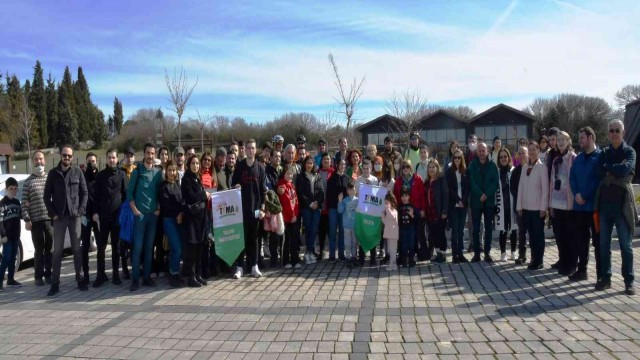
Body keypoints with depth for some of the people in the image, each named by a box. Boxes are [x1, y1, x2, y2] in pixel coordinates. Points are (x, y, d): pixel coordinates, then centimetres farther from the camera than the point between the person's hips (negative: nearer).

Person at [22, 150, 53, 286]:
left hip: (50, 218, 1)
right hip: (36, 221, -1)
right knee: (39, 250, 4)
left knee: (50, 249, 6)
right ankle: (38, 276, 14)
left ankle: (48, 275, 17)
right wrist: (27, 219, -6)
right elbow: (24, 203, 2)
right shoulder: (28, 181, 5)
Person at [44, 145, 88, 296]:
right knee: (57, 251, 3)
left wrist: (80, 211, -7)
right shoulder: (53, 173, 5)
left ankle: (80, 279, 15)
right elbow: (47, 196, 5)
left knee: (77, 249, 6)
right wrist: (53, 213, -4)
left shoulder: (78, 171, 3)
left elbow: (84, 193, 3)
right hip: (59, 217, 0)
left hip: (75, 216, 0)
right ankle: (55, 283, 10)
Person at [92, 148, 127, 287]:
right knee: (101, 246, 2)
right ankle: (101, 274, 10)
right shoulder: (100, 175, 7)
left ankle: (115, 274, 13)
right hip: (103, 214, 0)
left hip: (117, 214, 0)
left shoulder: (121, 174, 6)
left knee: (116, 246, 6)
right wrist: (95, 212, -4)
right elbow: (96, 195, 5)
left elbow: (125, 194, 4)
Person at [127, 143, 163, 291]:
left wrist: (159, 209, 1)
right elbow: (129, 192, 0)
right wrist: (134, 210, -8)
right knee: (138, 247, -3)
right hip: (140, 213, -3)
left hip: (154, 214, 3)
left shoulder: (158, 172, 7)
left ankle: (147, 276, 16)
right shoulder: (137, 171, 0)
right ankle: (135, 279, 3)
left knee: (149, 246, 8)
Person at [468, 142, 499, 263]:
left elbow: (495, 182, -3)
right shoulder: (472, 165, 3)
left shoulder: (492, 165, 4)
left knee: (489, 228, 5)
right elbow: (472, 182, -5)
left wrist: (486, 195, -15)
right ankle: (476, 253, 9)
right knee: (476, 228, 2)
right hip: (476, 200, 0)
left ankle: (487, 253, 13)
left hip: (489, 200, 1)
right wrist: (480, 195, -16)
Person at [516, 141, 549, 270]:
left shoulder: (542, 167, -5)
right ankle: (533, 259, 18)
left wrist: (543, 207, -13)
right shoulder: (525, 168, 10)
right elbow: (520, 187, 10)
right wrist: (519, 205, 6)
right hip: (526, 207, 5)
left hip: (537, 207, -5)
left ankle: (538, 261, 10)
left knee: (538, 234, 3)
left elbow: (545, 188, -9)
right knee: (531, 234, 10)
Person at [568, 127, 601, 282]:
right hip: (579, 205, 6)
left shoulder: (600, 156, -5)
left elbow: (599, 179, -13)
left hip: (595, 205, -6)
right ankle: (581, 270, 19)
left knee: (598, 240, 2)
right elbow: (572, 177, 8)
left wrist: (585, 196, -14)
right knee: (579, 239, 9)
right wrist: (576, 194, -8)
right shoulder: (578, 158, 14)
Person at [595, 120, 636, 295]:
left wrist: (608, 169, -5)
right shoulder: (604, 152, 10)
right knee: (604, 244, 6)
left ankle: (629, 281, 10)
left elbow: (625, 169, -18)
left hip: (622, 203, -3)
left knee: (625, 245, 1)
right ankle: (605, 277, 16)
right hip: (605, 202, 3)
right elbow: (600, 173, -4)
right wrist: (616, 170, -14)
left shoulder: (629, 151, 0)